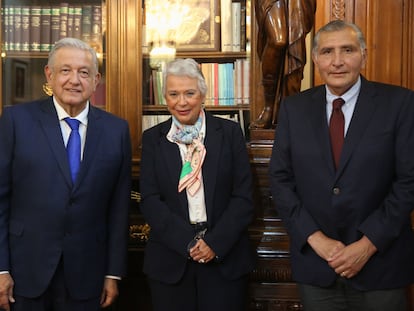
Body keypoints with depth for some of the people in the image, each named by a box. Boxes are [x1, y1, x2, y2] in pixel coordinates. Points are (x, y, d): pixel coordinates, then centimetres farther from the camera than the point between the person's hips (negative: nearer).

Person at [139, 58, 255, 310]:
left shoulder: (230, 132, 1)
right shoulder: (153, 139, 4)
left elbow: (244, 197, -2)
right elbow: (150, 200, -2)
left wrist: (215, 243, -12)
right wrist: (189, 242, -13)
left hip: (225, 257, -1)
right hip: (170, 260, 1)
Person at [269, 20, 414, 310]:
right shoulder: (294, 108, 1)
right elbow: (281, 179, 0)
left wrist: (368, 244, -12)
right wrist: (315, 238, -9)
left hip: (381, 262, -1)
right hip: (314, 263, 2)